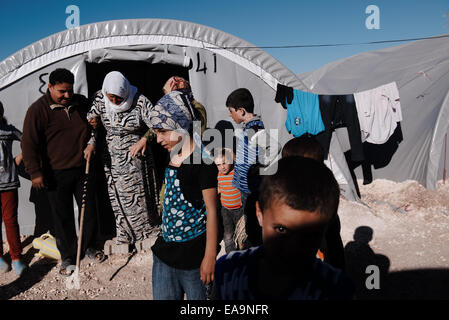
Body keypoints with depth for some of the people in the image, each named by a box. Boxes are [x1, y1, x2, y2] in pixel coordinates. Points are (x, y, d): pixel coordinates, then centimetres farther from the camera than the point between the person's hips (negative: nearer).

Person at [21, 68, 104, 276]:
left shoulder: (81, 103, 3)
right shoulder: (38, 110, -9)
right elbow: (29, 144, -9)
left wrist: (91, 144, -1)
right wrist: (35, 173, -12)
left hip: (83, 168, 4)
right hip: (56, 174, -3)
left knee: (89, 211, 12)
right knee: (62, 217, 6)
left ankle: (90, 248, 33)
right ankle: (67, 257, 23)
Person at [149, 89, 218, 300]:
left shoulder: (201, 159, -16)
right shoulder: (172, 157, 8)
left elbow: (211, 208, -16)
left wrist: (210, 255, -15)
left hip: (194, 252, -7)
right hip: (165, 250, 7)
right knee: (163, 297, 17)